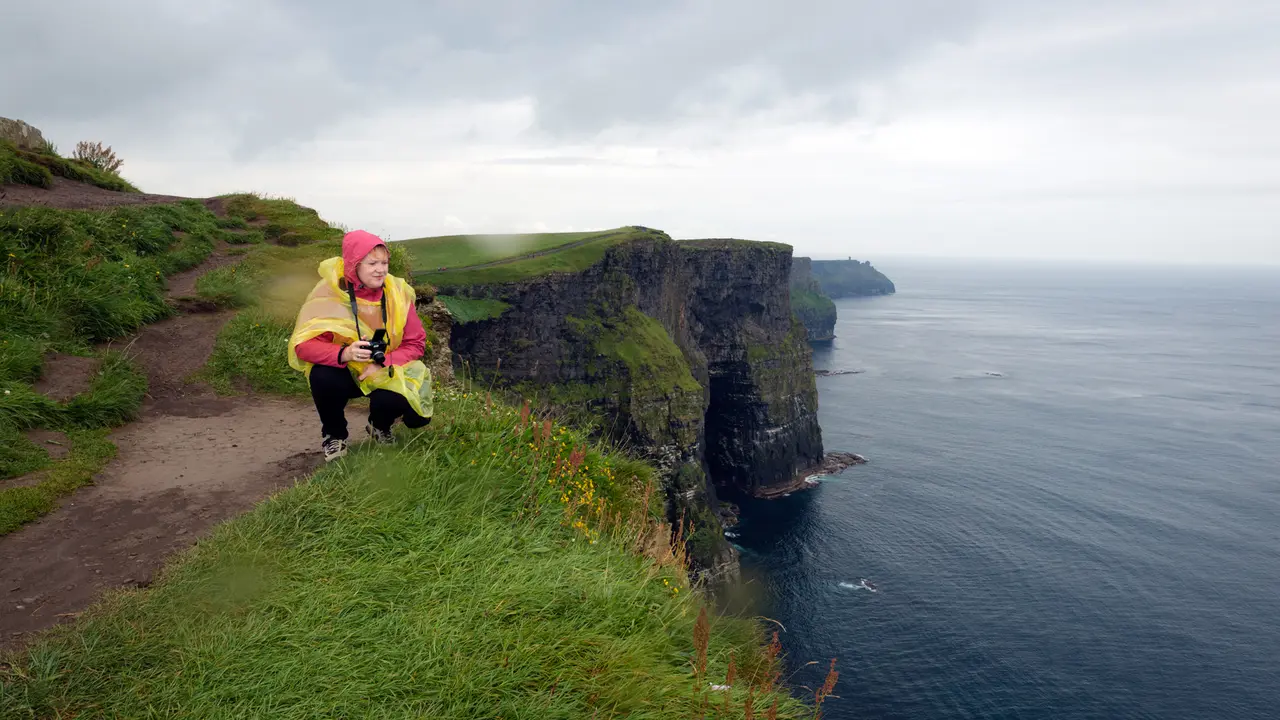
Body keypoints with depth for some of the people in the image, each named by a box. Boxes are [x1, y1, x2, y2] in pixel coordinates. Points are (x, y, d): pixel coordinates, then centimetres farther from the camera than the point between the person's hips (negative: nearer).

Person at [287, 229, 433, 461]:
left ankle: (380, 427, 14)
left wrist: (383, 364, -27)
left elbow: (416, 344, -10)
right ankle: (333, 435, -2)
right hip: (342, 371, -1)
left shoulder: (397, 293, -14)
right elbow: (303, 344, -26)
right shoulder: (329, 291, -20)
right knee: (323, 377, -35)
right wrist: (344, 354, -44)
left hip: (386, 373, 1)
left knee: (416, 416, -26)